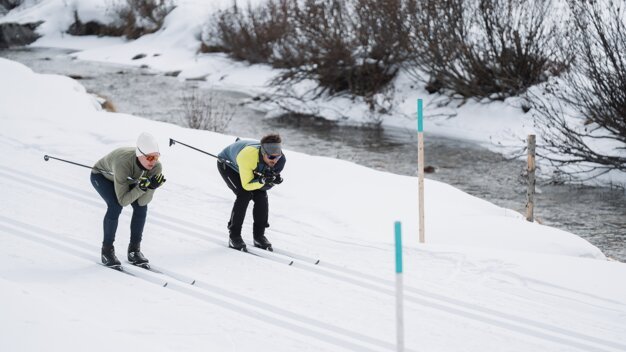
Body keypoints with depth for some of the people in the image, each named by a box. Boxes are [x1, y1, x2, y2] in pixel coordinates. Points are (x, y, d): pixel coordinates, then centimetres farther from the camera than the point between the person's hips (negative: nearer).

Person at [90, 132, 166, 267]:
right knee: (115, 206, -27)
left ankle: (134, 249, -1)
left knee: (141, 206, -16)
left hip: (128, 179, 5)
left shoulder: (156, 167, -31)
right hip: (102, 175, -5)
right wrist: (141, 187, -50)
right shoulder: (123, 163, -45)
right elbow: (123, 201, -40)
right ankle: (107, 250, -11)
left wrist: (152, 186, -43)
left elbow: (143, 202, -26)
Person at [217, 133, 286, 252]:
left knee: (261, 195, -13)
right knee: (245, 194, -24)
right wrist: (263, 181, -51)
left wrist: (274, 180, -39)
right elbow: (246, 185, -36)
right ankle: (234, 236, -13)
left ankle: (259, 235, 1)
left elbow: (266, 186, -17)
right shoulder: (247, 156, -46)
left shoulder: (280, 160, -30)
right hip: (227, 164, -5)